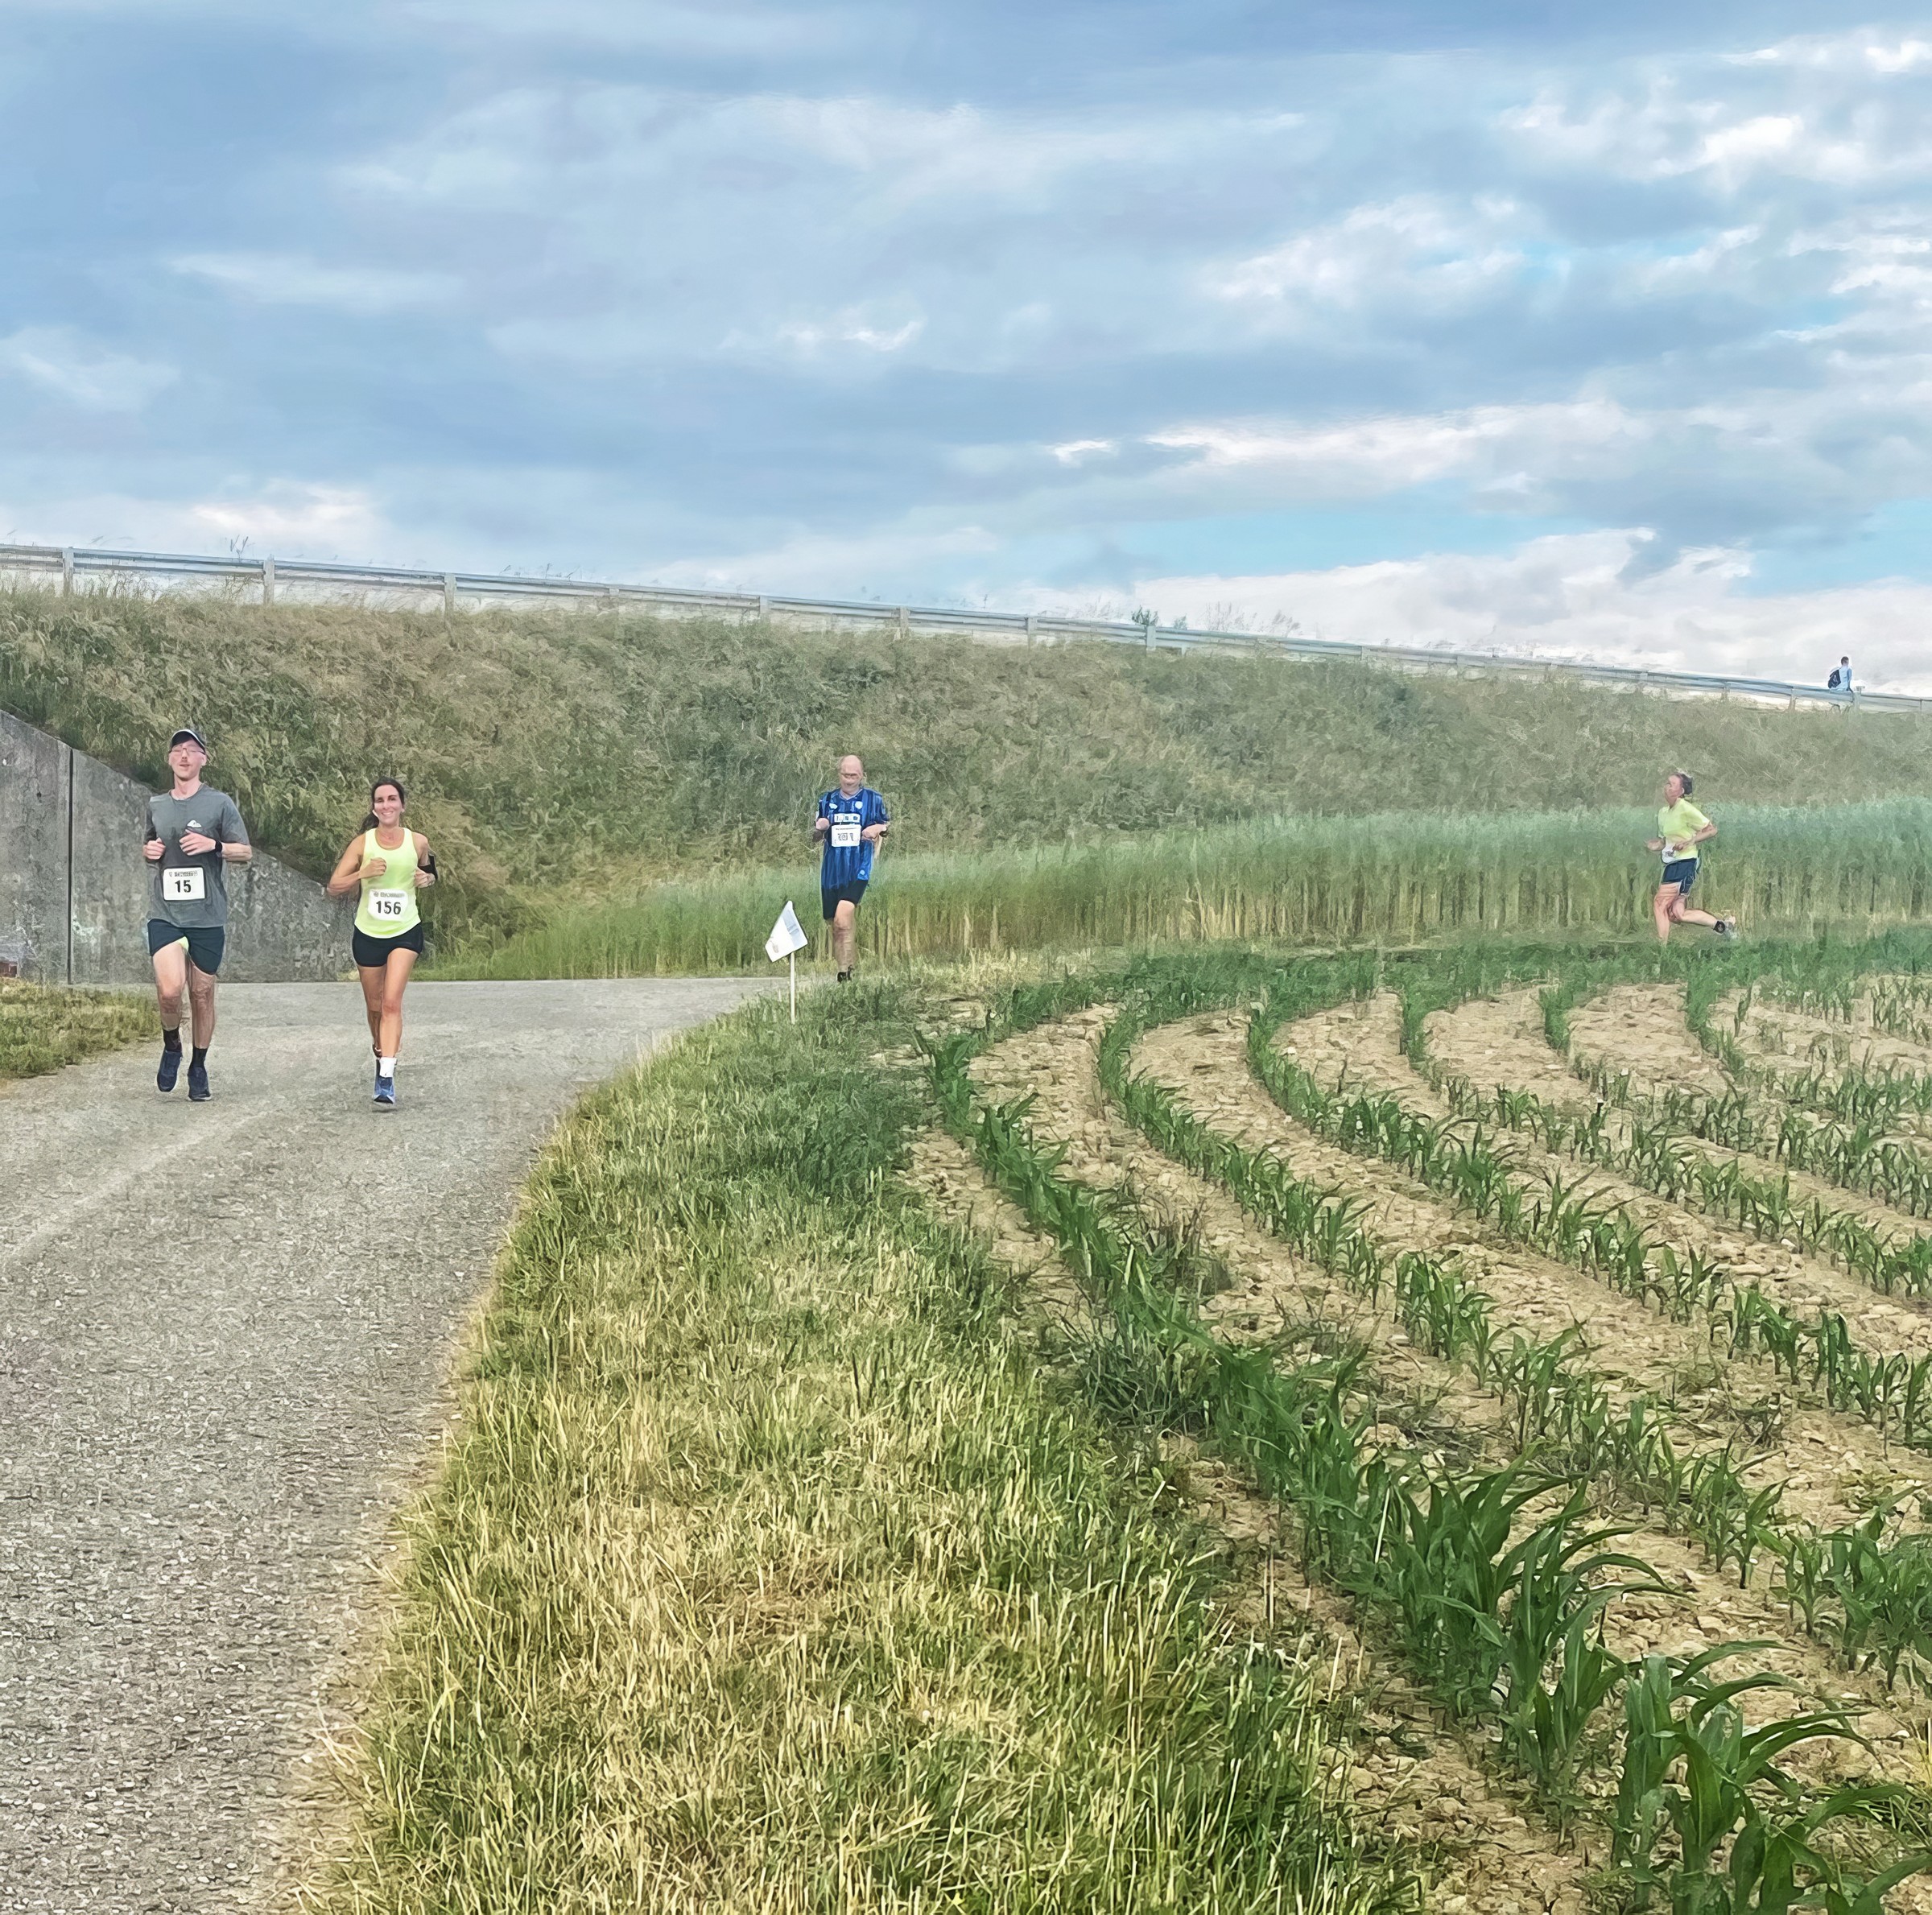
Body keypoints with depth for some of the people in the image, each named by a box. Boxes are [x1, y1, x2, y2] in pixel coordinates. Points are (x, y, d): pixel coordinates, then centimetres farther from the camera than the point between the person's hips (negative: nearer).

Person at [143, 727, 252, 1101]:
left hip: (208, 916, -1)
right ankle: (171, 1047, 11)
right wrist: (148, 850, 4)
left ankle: (199, 1069, 22)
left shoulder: (219, 803, 1)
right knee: (170, 990, -18)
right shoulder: (156, 804, 12)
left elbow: (245, 852, 3)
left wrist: (213, 845, -15)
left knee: (202, 995, 5)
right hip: (164, 913, 1)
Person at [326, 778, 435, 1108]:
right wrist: (364, 873, -21)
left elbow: (428, 872, 18)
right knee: (375, 1007, 12)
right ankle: (383, 1053, 40)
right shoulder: (363, 843, -5)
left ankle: (386, 1079, -22)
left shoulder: (418, 842, -2)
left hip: (405, 932, -1)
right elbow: (334, 887, -5)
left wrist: (426, 878, -6)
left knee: (392, 1002, -17)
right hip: (368, 933, 1)